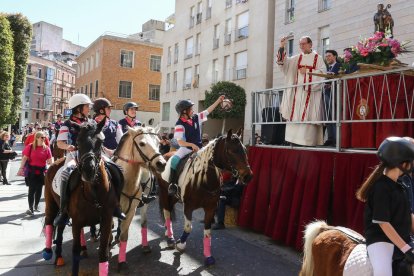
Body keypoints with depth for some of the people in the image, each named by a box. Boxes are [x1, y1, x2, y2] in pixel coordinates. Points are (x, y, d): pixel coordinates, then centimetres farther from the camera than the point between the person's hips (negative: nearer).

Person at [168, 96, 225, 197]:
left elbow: (208, 111, 11)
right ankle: (172, 184, -19)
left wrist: (218, 100, 11)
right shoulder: (180, 124, -12)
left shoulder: (196, 118, 4)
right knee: (174, 160, -31)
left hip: (198, 147, 6)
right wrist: (192, 144, -30)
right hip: (186, 147, -5)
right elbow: (180, 142, -17)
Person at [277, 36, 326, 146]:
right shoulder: (296, 58, 17)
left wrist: (307, 71, -8)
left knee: (307, 116, -10)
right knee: (294, 114, -2)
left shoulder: (318, 58, 9)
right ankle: (294, 139, 1)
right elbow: (284, 62, 3)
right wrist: (282, 47, -6)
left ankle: (307, 140, -9)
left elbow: (322, 72, -1)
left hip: (310, 91, -3)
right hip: (297, 90, 3)